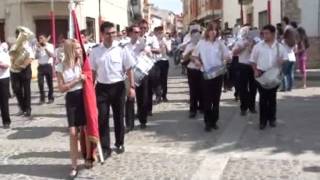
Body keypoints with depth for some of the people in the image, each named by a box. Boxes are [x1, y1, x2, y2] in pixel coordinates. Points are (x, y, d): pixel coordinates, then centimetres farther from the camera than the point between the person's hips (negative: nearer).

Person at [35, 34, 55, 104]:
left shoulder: (50, 46, 2)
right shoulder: (38, 47, 10)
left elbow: (52, 55, -12)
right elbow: (36, 56, 4)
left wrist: (45, 48, -16)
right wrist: (37, 49, -7)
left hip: (48, 66, -2)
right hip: (40, 66, 3)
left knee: (49, 82, 4)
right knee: (40, 82, -4)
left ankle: (51, 98, 15)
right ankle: (42, 98, 6)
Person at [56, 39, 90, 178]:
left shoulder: (82, 62, 2)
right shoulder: (61, 67, -3)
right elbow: (61, 88, -5)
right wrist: (76, 80, -11)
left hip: (85, 98, 1)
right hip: (71, 100, -1)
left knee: (86, 130, 7)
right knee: (73, 133, -2)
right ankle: (74, 166, 9)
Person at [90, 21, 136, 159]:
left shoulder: (121, 49, -6)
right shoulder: (95, 51, 0)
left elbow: (129, 69, -3)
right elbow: (93, 71, 7)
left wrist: (132, 87, -8)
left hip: (118, 87, -1)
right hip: (102, 88, 1)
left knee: (119, 117, 13)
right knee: (102, 118, 1)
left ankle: (119, 143, 31)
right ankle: (105, 148, 10)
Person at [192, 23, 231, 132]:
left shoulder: (220, 43, 4)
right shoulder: (201, 43, 2)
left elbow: (228, 56, 2)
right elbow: (194, 55, 11)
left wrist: (227, 57, -21)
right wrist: (196, 60, -9)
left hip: (218, 73, 2)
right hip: (206, 74, -1)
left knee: (216, 98, 7)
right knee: (207, 99, -1)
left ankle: (214, 121, 18)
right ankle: (208, 122, 8)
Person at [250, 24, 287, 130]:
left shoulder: (280, 47, 3)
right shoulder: (258, 46, 0)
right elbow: (253, 60, 5)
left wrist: (282, 61, -14)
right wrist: (255, 71, -8)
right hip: (262, 74, -1)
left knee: (272, 97, 11)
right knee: (263, 97, 1)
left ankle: (272, 118, 24)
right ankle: (263, 120, 9)